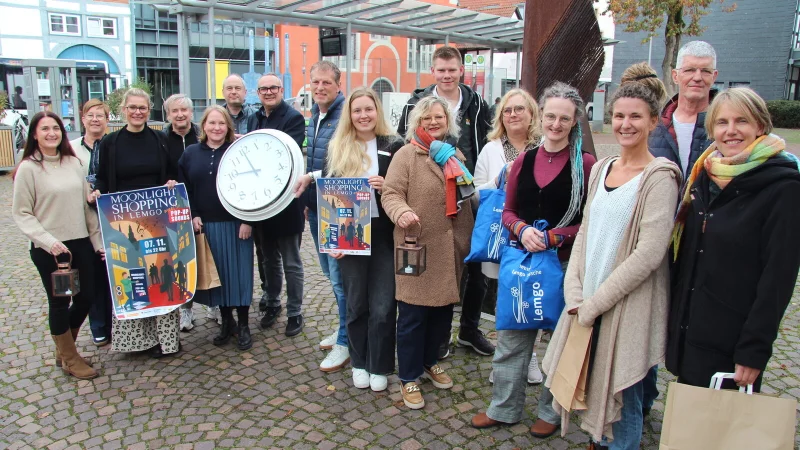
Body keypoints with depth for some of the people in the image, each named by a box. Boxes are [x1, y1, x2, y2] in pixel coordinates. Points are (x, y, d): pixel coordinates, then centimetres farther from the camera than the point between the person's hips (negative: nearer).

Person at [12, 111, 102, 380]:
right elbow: (21, 214, -7)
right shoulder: (28, 168, -7)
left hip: (81, 243, 5)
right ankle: (70, 359, 25)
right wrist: (49, 242, -18)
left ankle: (63, 348, 36)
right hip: (49, 250, -5)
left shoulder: (74, 163, 6)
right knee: (60, 303, 7)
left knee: (86, 298, 11)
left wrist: (97, 239, 6)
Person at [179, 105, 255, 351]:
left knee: (239, 273, 1)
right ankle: (226, 321, 24)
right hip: (204, 225, 3)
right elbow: (185, 189, 9)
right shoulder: (191, 153, 8)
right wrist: (192, 216, -4)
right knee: (216, 273, 9)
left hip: (235, 224, -3)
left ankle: (243, 325, 13)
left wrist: (248, 221, -12)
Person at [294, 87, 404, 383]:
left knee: (382, 306, 2)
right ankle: (359, 362, 28)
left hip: (384, 234, -1)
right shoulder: (337, 148, 5)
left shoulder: (394, 146, 0)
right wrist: (332, 236, -5)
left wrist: (386, 187, -18)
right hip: (350, 235, 2)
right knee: (356, 303, 11)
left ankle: (379, 367, 18)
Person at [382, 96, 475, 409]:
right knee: (413, 315, 3)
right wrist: (402, 212, -34)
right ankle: (408, 378, 18)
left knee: (443, 310, 16)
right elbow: (390, 193, -13)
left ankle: (430, 362, 38)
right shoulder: (406, 155, -6)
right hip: (417, 250, -6)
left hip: (450, 250, 6)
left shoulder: (455, 155, 14)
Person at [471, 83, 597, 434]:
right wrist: (522, 230, -10)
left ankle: (551, 411, 32)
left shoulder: (585, 164, -7)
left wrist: (555, 236, -19)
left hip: (565, 263, -3)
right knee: (511, 335, 11)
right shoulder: (523, 161, 6)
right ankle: (504, 407, 29)